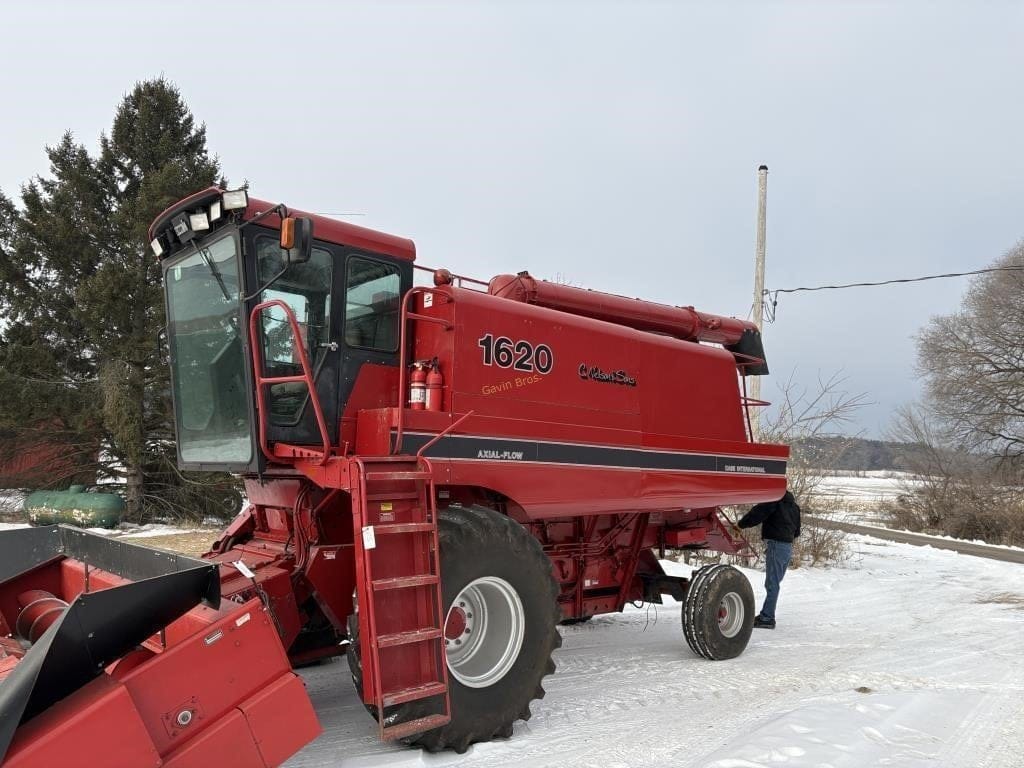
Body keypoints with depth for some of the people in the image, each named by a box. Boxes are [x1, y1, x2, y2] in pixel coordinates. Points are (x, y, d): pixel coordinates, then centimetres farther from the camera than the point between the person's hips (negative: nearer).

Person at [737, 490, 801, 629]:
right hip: (788, 546, 9)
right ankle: (767, 616, 17)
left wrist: (741, 523, -6)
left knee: (772, 584, -8)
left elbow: (758, 513, -16)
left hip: (776, 544, -9)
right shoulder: (793, 504, 19)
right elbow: (797, 530, 24)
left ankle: (767, 618, -7)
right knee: (774, 583, 13)